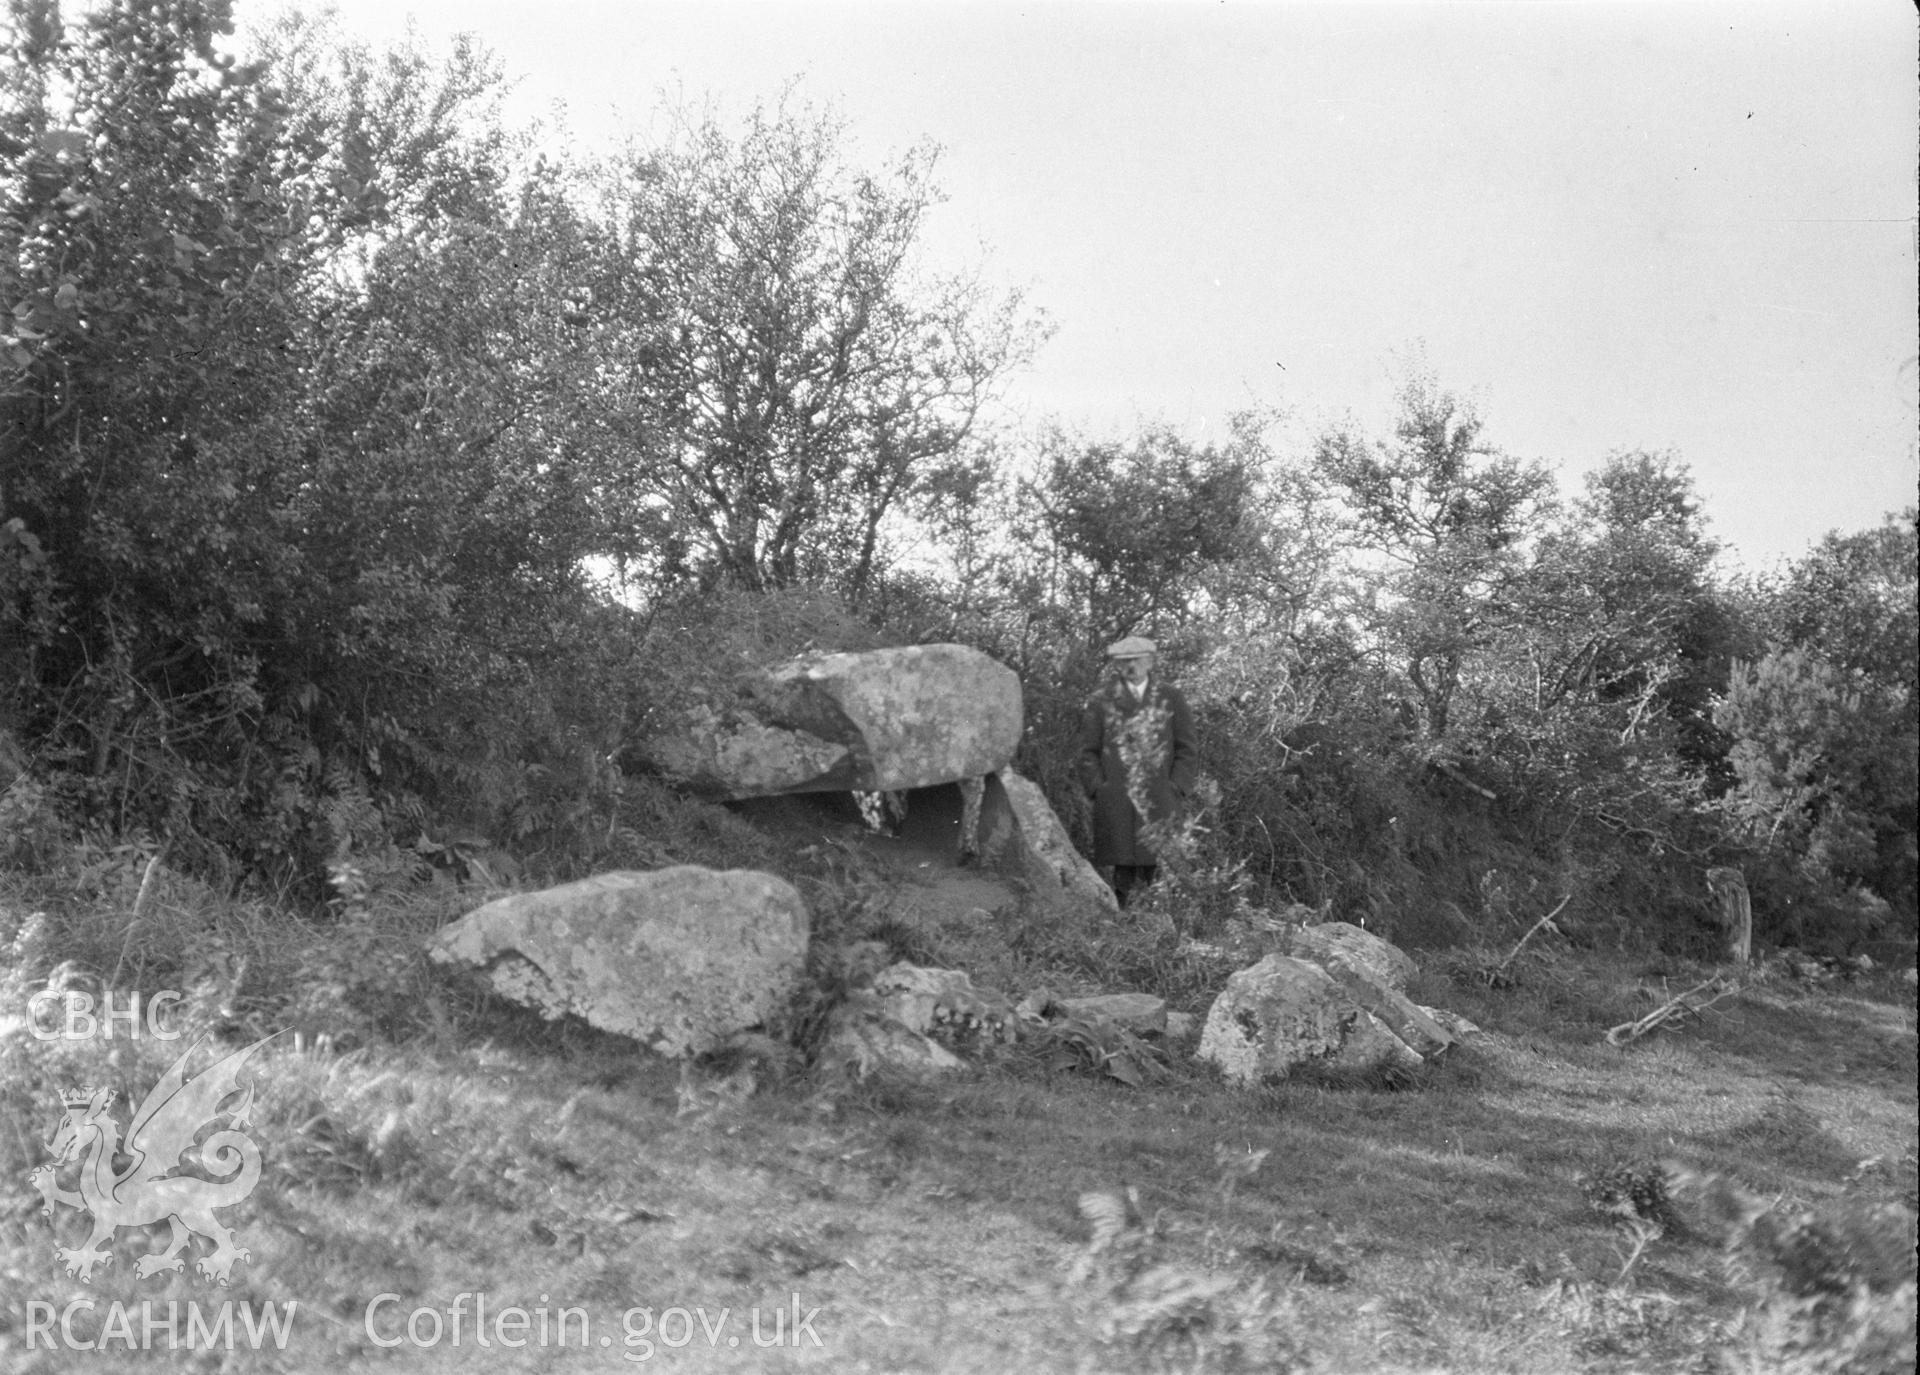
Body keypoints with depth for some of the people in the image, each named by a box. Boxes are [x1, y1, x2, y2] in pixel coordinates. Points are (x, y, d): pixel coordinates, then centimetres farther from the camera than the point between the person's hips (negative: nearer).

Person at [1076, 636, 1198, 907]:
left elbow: (1187, 750, 11)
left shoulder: (1171, 699, 12)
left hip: (1160, 804, 0)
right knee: (1123, 875, -3)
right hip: (1116, 809, 0)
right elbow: (1088, 753, 10)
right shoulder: (1100, 702, 11)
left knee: (1158, 872, -7)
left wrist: (1175, 789, 0)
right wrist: (1098, 789, -2)